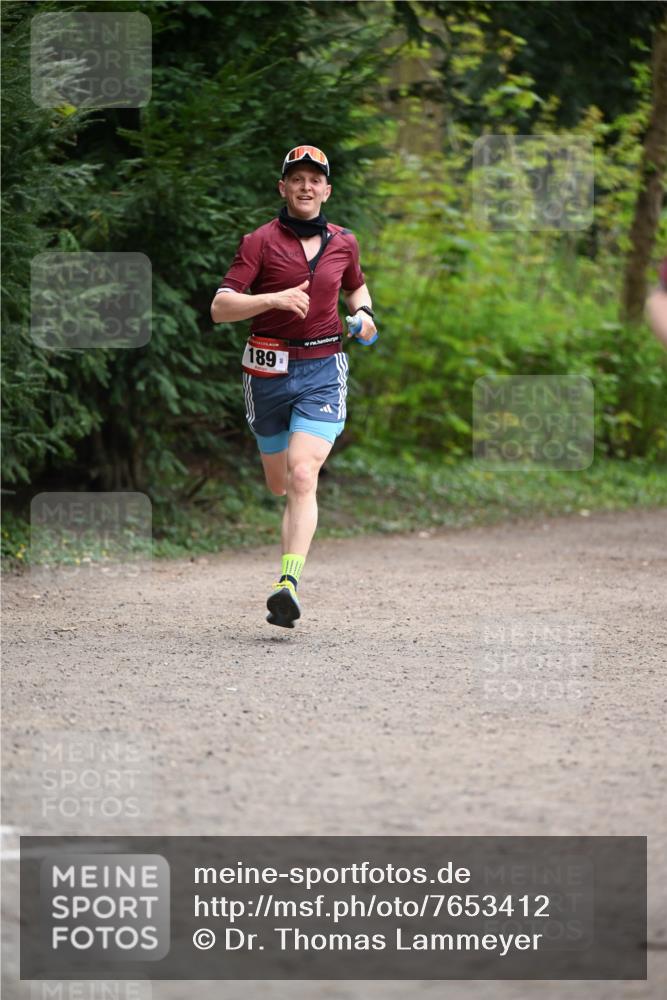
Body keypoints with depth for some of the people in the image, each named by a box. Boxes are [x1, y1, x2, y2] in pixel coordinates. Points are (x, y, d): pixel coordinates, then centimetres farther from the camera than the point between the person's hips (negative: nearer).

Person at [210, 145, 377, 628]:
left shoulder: (343, 243, 7)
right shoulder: (260, 242, -3)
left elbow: (356, 286, 29)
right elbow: (221, 308, -11)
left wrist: (363, 313, 7)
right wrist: (275, 299, -24)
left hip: (324, 371, 0)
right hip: (269, 371, 0)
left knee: (302, 477, -18)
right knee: (279, 484, 13)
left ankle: (288, 585, -27)